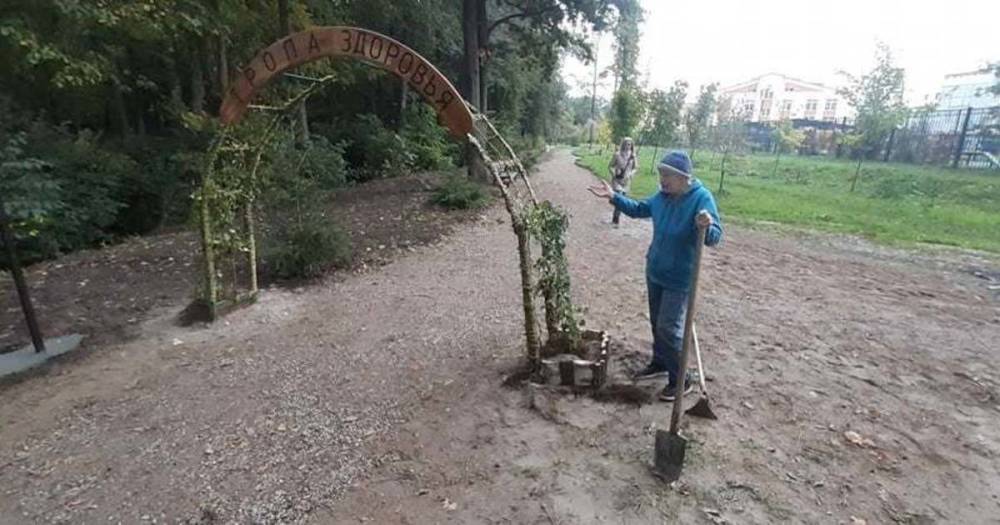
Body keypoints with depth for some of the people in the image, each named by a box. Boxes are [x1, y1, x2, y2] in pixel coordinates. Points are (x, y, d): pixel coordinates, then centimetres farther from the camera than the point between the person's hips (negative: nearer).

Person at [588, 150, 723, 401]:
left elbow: (715, 237, -26)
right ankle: (660, 363, 39)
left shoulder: (702, 198, -21)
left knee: (669, 329, -4)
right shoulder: (662, 196, -2)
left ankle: (681, 380, 14)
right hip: (655, 272, 7)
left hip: (679, 279, -7)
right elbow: (638, 209, 14)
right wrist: (614, 197, 4)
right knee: (657, 322, 19)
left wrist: (707, 226, -48)